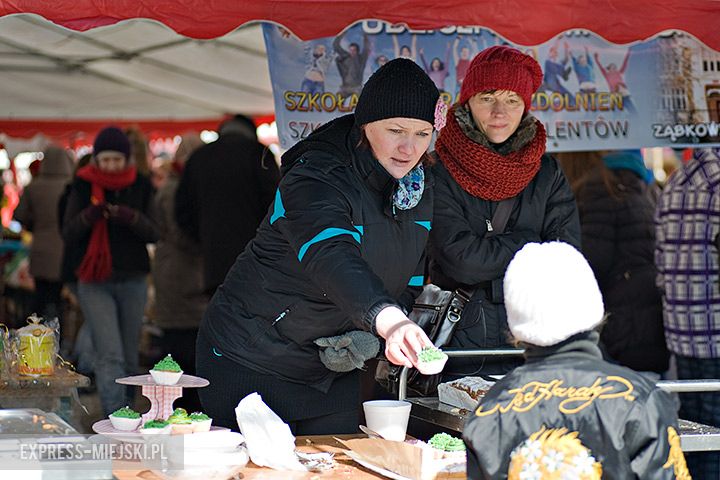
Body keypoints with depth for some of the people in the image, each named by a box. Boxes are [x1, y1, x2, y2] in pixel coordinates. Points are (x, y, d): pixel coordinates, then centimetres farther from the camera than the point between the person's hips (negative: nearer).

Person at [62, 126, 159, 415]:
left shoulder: (141, 186, 5)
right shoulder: (83, 186, 1)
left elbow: (154, 233, -1)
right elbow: (68, 234, -2)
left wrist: (130, 217, -20)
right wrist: (90, 215, -21)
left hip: (133, 281, 2)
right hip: (94, 283, -2)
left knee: (129, 356, 10)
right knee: (110, 355, -14)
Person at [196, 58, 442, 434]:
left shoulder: (421, 189, -1)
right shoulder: (314, 181, -26)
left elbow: (410, 278, 8)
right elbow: (332, 259, -45)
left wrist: (368, 338, -11)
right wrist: (390, 323, -62)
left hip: (332, 369, 7)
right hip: (253, 358, -6)